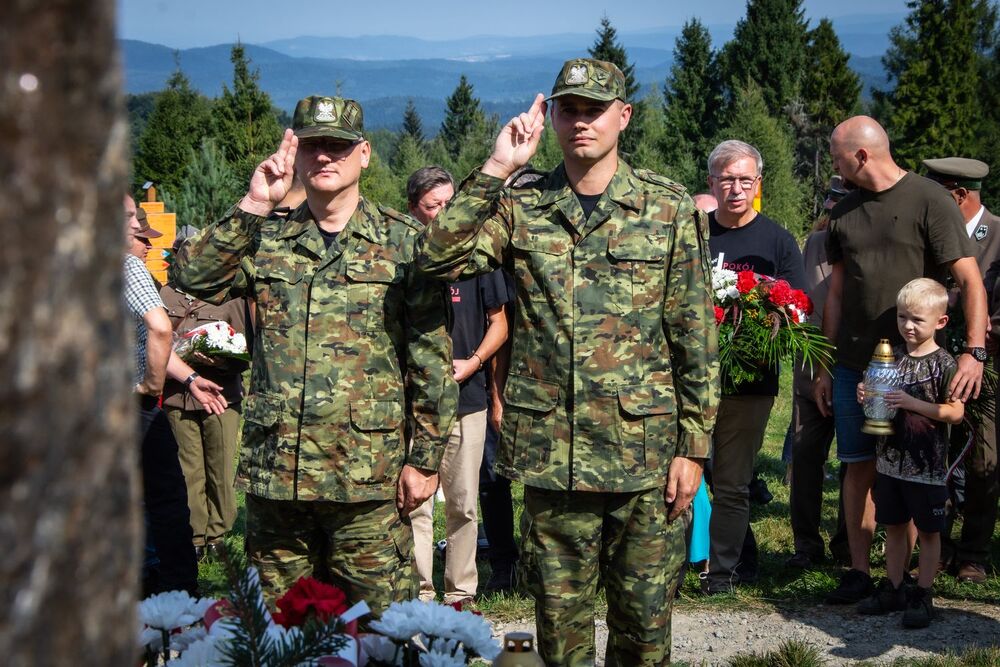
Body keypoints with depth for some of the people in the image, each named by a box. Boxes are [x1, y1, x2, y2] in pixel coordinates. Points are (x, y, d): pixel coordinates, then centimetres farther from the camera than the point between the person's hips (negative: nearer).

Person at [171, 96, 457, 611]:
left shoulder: (402, 240, 2)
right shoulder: (265, 239, 10)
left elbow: (433, 358, 1)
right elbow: (190, 278, -4)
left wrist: (425, 459, -3)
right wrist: (253, 207, -8)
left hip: (368, 474, -3)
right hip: (274, 472, 3)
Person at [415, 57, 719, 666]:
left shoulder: (670, 209, 1)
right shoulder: (521, 207, 4)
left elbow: (697, 338, 1)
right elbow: (439, 257, -11)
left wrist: (693, 448, -3)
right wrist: (497, 170, -11)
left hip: (647, 453, -1)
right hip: (551, 453, 1)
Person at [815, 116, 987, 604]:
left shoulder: (929, 201, -7)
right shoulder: (844, 214, 10)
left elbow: (970, 279, -11)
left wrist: (975, 351, -22)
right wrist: (825, 367, 13)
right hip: (853, 364, 5)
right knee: (859, 468, 6)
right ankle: (859, 572, 13)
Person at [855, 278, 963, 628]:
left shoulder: (944, 364, -12)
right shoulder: (890, 356, 4)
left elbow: (955, 412, -16)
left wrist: (911, 403, -24)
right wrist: (865, 396, -8)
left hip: (927, 466, -5)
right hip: (890, 461, 5)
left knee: (928, 531, 7)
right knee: (894, 525, 15)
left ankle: (922, 595, 17)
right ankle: (893, 589, 27)